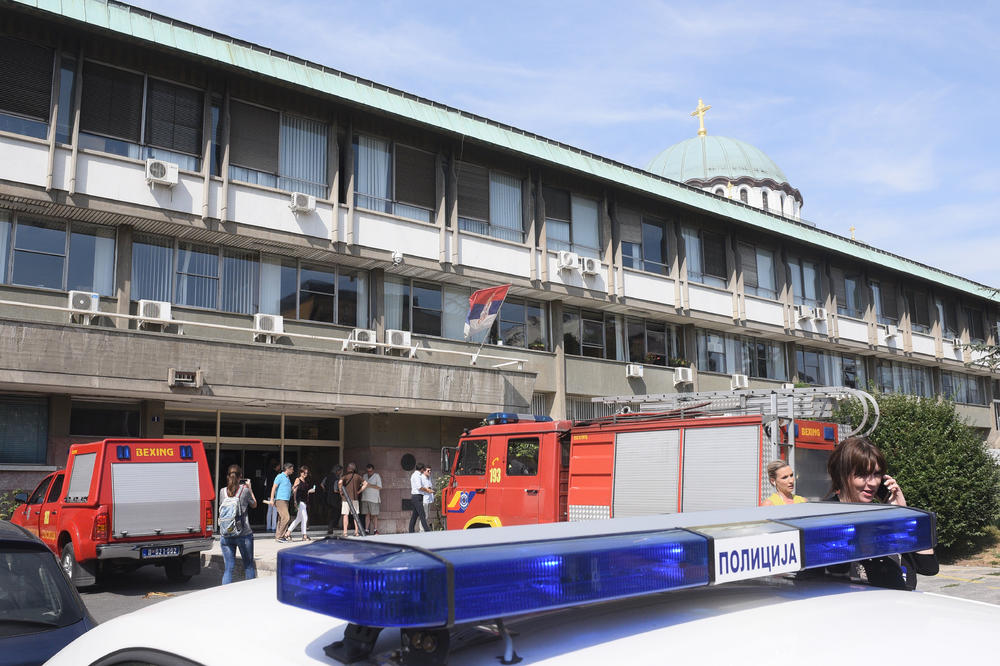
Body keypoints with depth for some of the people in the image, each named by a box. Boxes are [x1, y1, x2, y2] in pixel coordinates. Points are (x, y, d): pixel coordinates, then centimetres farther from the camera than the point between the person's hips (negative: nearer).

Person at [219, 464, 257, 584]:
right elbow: (254, 505, 10)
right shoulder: (244, 490, -6)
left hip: (226, 535, 2)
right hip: (244, 534, -2)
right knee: (249, 566, 12)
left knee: (228, 568, 6)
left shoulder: (222, 491, 1)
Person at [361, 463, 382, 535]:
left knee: (374, 515, -4)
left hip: (373, 499, -5)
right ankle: (366, 530, 5)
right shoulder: (365, 476, 15)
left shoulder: (377, 476, -2)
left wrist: (369, 485, -15)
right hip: (365, 499, 5)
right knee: (367, 514, 3)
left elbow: (379, 487, -10)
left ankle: (375, 530, 0)